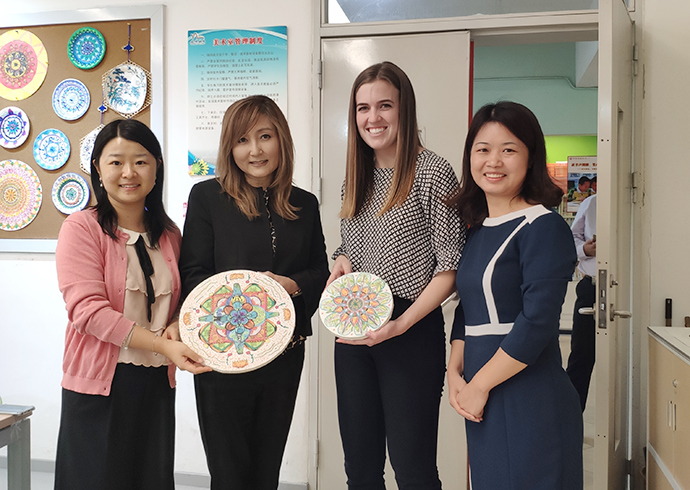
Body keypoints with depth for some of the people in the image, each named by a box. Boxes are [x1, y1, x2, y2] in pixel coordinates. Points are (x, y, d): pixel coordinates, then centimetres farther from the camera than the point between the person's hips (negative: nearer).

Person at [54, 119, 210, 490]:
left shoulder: (168, 234, 9)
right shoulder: (81, 228, -7)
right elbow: (87, 309, -17)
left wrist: (177, 327, -8)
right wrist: (162, 344, -23)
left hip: (158, 383, 5)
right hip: (99, 384, -4)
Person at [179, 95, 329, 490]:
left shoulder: (304, 204, 7)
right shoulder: (207, 196, -5)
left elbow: (321, 273, 9)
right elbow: (193, 276, -8)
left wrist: (291, 285, -12)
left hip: (286, 353, 4)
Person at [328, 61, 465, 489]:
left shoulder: (431, 172, -10)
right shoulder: (357, 176, 10)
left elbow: (451, 266, -12)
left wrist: (400, 324, -20)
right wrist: (342, 261, -1)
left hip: (412, 332, -6)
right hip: (353, 334, 6)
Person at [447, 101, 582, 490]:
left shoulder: (544, 228, -12)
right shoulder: (478, 230, 11)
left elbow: (538, 322, -19)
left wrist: (479, 385, -13)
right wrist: (455, 373, 2)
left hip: (531, 400, -7)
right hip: (482, 399, 7)